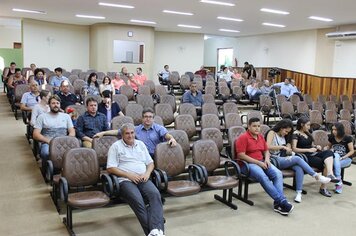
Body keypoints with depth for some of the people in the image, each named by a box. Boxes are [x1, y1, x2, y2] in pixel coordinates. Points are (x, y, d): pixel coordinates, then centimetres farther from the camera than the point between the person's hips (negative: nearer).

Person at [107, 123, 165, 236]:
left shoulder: (140, 144, 21)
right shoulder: (116, 146, 7)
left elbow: (150, 163, 23)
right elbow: (110, 168, -1)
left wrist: (147, 173, 0)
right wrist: (128, 175, -11)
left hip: (143, 179, 4)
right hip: (125, 180, -3)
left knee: (155, 194, -28)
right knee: (138, 200, -33)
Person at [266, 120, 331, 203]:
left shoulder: (284, 137, 21)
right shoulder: (272, 133, -1)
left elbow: (287, 149, 18)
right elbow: (268, 147, -18)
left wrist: (288, 151, -5)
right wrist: (282, 147, -17)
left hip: (283, 159, 7)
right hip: (274, 160, -7)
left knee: (299, 168, -24)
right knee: (297, 159, -25)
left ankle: (299, 192, -28)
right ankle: (317, 176, -16)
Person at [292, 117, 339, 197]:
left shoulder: (307, 133, 21)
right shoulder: (296, 134, -4)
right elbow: (294, 149, -14)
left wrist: (316, 147, 7)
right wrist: (309, 150, -16)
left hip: (313, 154, 7)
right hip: (305, 156, -7)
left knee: (329, 152, -23)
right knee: (326, 164, -24)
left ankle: (330, 174, -40)